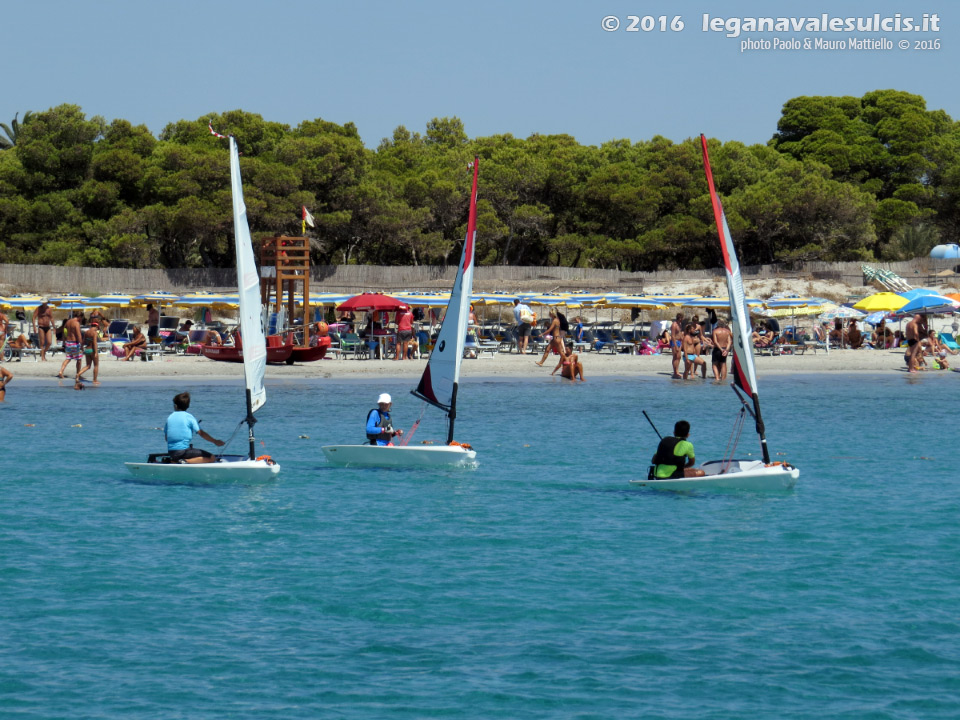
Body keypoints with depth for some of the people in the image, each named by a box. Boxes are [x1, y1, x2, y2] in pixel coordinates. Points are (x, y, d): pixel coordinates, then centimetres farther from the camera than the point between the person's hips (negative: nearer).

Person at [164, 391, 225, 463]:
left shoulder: (169, 418, 10)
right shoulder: (189, 417, -4)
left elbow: (166, 438, 15)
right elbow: (201, 433, -9)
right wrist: (215, 441, -2)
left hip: (171, 452, 6)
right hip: (184, 451, -6)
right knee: (211, 458, -7)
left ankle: (173, 462, 7)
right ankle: (186, 462, -20)